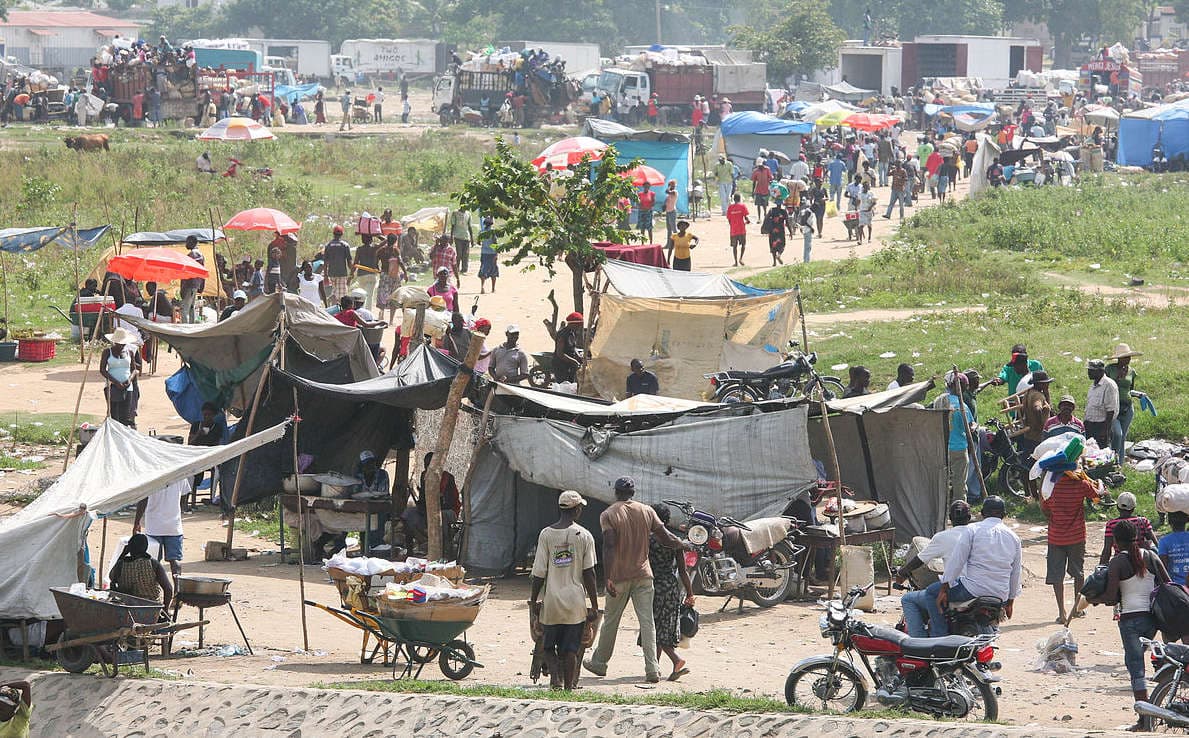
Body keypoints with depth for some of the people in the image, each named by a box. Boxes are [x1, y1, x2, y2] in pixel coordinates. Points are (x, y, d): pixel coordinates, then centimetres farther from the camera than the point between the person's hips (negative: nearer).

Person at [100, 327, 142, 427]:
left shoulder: (130, 352, 9)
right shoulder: (107, 352, 1)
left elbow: (134, 369, 15)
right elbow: (102, 370, -3)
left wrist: (130, 379, -9)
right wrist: (115, 382, -14)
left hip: (128, 388, 2)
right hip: (113, 388, -2)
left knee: (126, 417, -4)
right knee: (114, 416, -5)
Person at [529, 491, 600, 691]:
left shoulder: (546, 534, -2)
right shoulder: (584, 536, -4)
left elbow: (539, 572, -2)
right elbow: (589, 574, -3)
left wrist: (534, 600, 7)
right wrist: (594, 605, 3)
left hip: (552, 601, 0)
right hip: (575, 601, 0)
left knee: (548, 646, 11)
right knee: (570, 649, 6)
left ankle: (556, 677, -11)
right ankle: (569, 685, 6)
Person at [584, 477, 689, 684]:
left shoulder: (608, 515, -7)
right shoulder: (647, 512, 3)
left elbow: (609, 547, -16)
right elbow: (666, 539, 4)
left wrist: (608, 578, -19)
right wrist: (684, 544, 24)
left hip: (619, 576, -2)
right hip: (643, 575, 2)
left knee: (610, 620, 12)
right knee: (647, 622, -1)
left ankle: (599, 663, 25)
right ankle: (652, 669, -10)